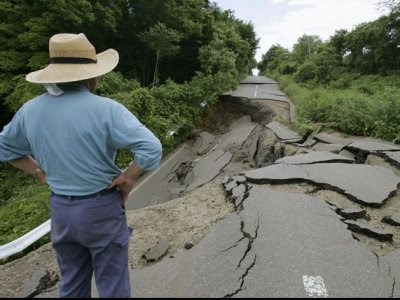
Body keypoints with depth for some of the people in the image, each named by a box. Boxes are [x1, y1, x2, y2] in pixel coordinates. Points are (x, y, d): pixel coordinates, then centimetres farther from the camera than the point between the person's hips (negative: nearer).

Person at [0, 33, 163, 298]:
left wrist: (41, 173, 12)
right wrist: (128, 177, -12)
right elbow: (152, 149, -26)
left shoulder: (30, 110, -1)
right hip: (101, 208, -5)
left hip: (60, 209, 6)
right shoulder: (105, 109, -20)